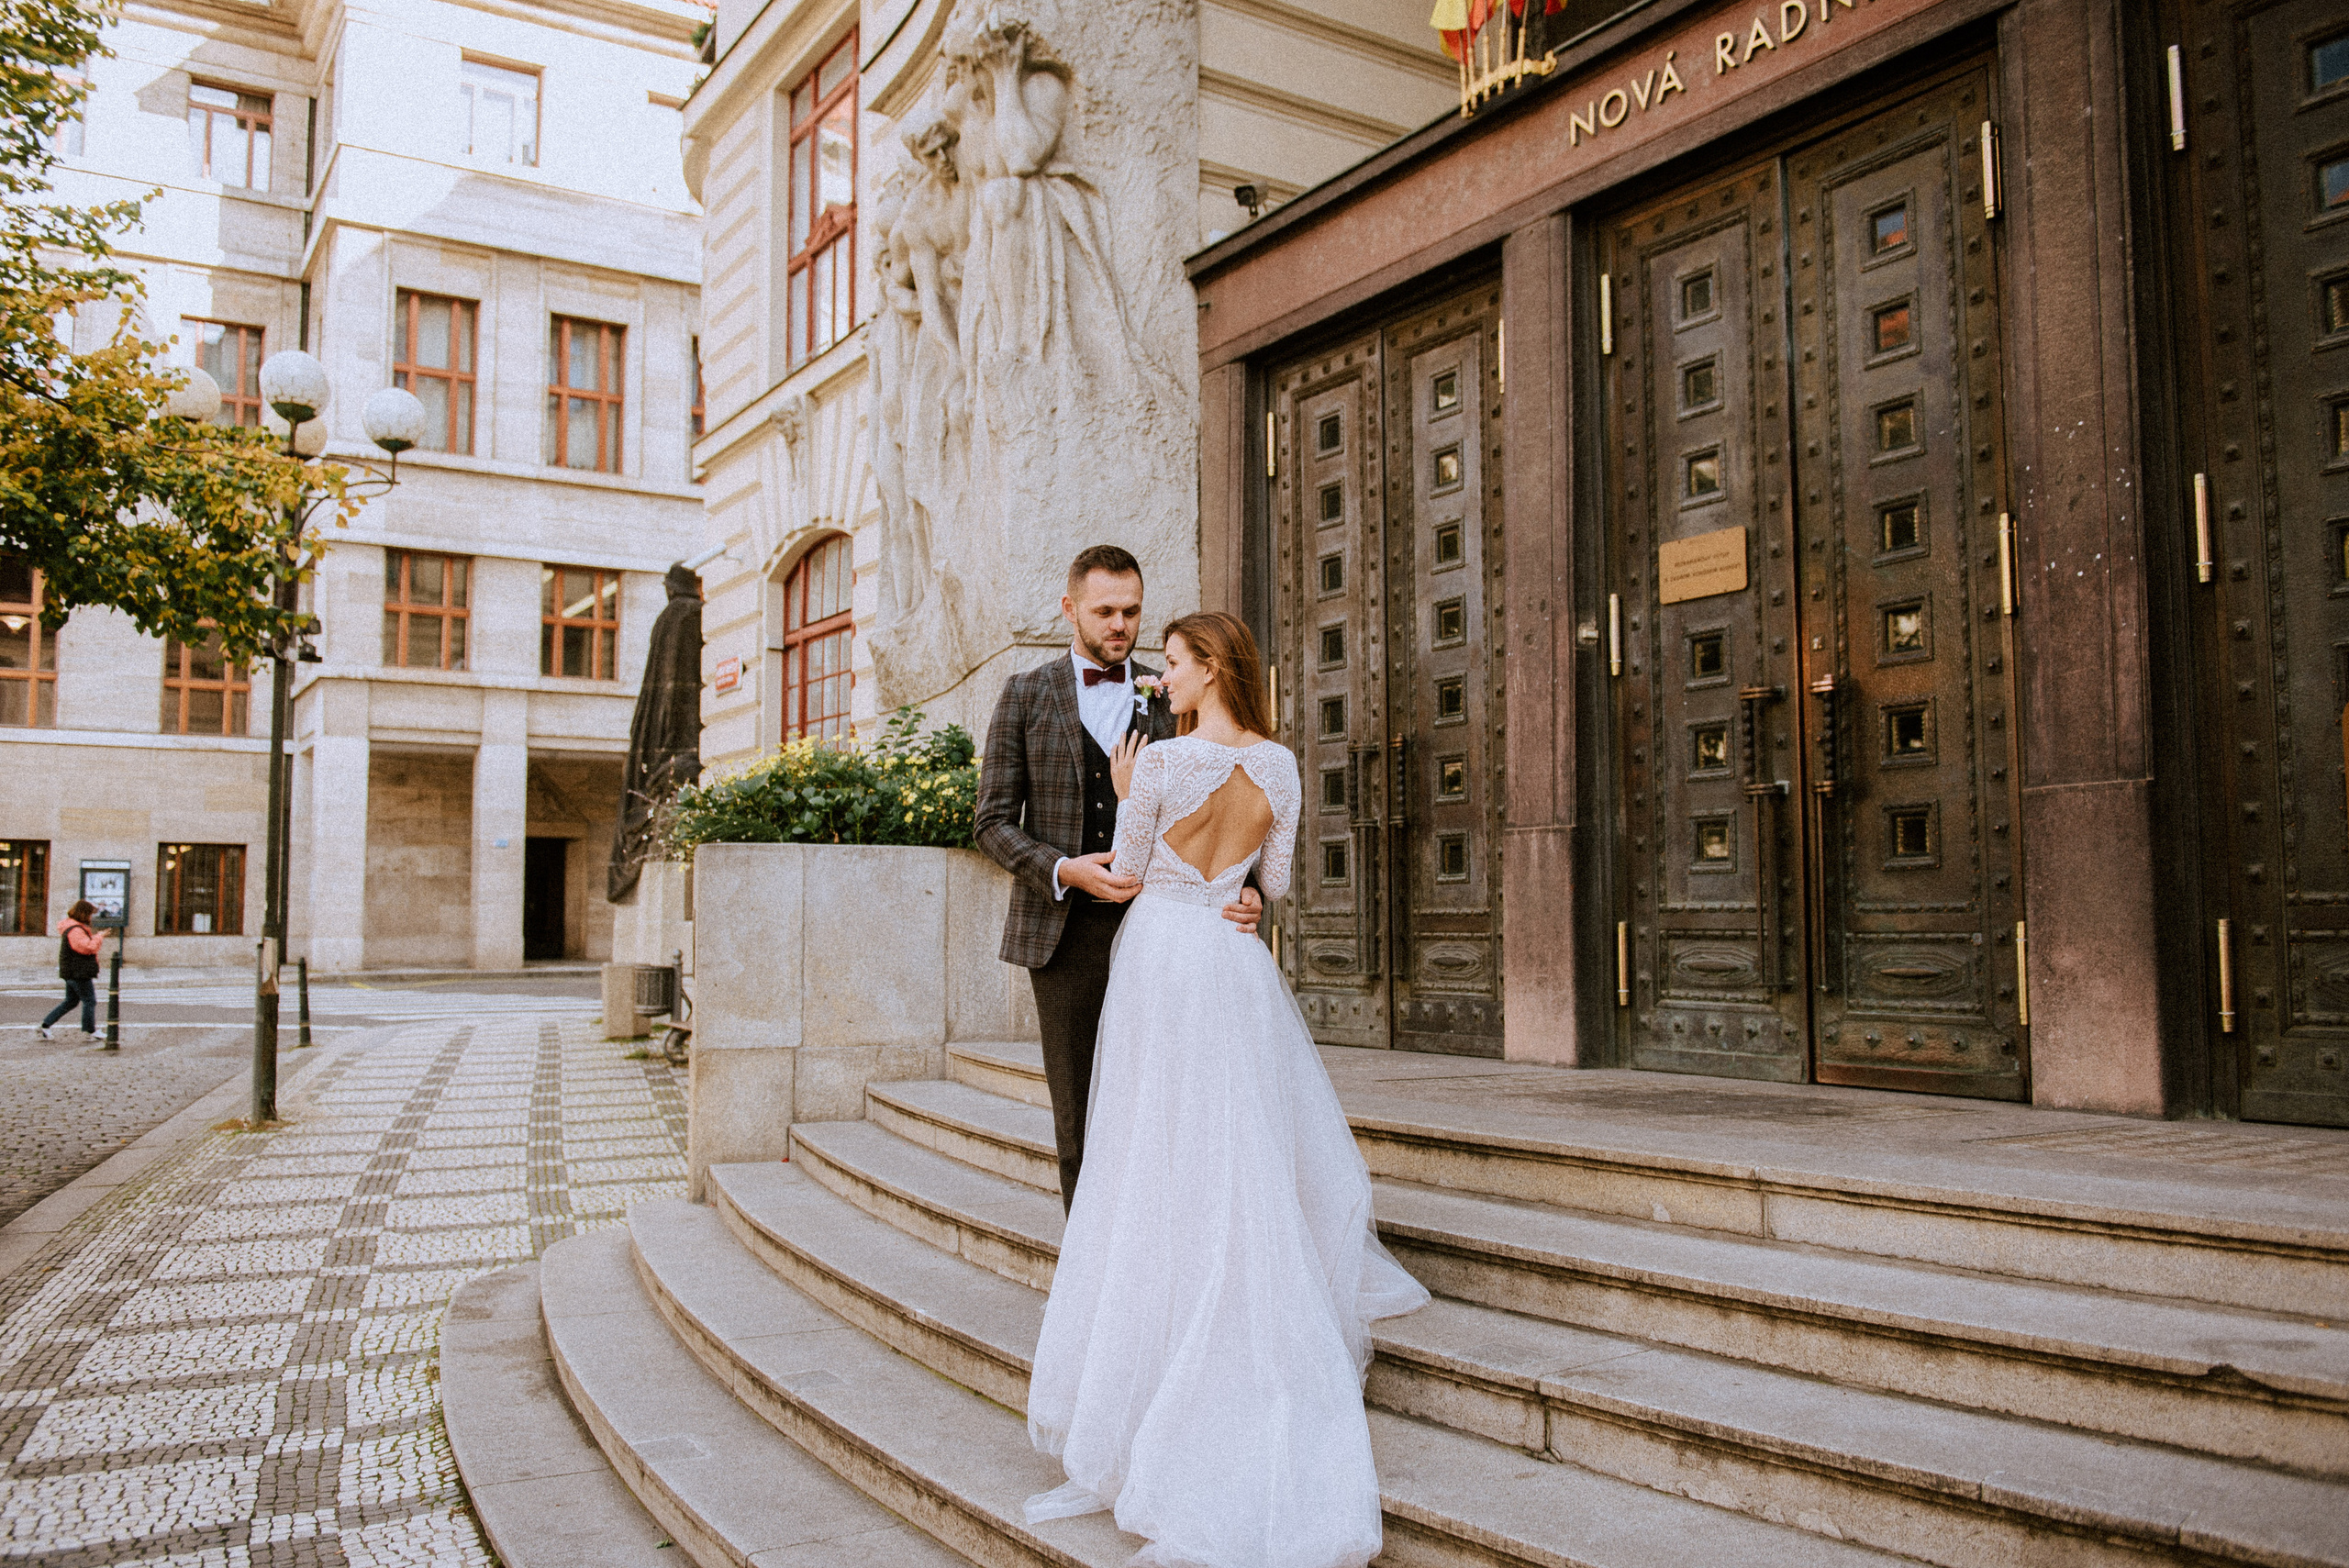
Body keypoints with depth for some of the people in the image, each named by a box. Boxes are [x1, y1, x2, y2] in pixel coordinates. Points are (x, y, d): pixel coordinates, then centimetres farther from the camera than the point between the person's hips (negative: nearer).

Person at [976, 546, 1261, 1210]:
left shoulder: (1170, 697, 8)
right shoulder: (1025, 694, 5)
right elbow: (995, 821, 3)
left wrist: (1238, 889, -13)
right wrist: (1063, 869, -15)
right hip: (1065, 930, 0)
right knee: (1078, 1113, 5)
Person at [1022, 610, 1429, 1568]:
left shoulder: (1162, 763, -13)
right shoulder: (1279, 765, 1)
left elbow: (1126, 872, -3)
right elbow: (1276, 881, 8)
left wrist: (1127, 798, 10)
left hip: (1163, 962, -3)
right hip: (1237, 962, 3)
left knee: (1162, 1166, 3)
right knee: (1252, 1156, 17)